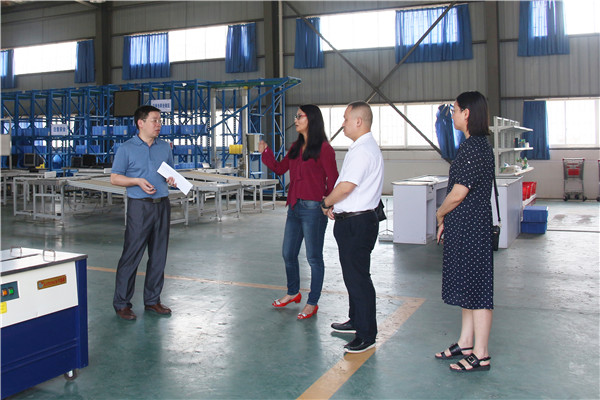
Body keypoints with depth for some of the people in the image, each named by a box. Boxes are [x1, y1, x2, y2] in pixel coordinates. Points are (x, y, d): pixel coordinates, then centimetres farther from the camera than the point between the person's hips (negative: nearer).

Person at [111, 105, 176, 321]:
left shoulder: (165, 147, 13)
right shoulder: (126, 149, -1)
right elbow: (114, 178, -2)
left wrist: (171, 179, -2)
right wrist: (138, 181, -16)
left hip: (162, 205, 5)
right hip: (140, 206, -5)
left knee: (158, 255, 9)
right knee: (131, 255, -4)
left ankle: (152, 300, 20)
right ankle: (121, 303, 7)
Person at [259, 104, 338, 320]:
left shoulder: (323, 148, -10)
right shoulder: (296, 147, 14)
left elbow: (333, 179, -10)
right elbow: (280, 168, 18)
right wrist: (265, 152, 6)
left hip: (313, 208, -8)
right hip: (294, 206, 8)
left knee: (314, 257, 3)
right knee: (288, 254, 16)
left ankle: (312, 303, 15)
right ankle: (293, 292, 37)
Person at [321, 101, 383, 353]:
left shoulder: (363, 150, -19)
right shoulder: (363, 147, 16)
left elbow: (346, 187, -24)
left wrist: (326, 203, -7)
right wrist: (333, 205, 8)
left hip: (356, 222, -11)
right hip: (352, 220, 11)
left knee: (358, 278, -4)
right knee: (353, 275, 21)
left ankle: (367, 335, 5)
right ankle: (356, 321, 36)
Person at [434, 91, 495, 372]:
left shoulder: (474, 147, -19)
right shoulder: (476, 145, 13)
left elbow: (458, 193, -21)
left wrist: (440, 214, -4)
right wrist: (446, 220, 14)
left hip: (470, 228, -10)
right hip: (464, 226, 10)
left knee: (476, 288, -2)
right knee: (467, 286, 16)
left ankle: (480, 356, 9)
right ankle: (466, 343, 28)